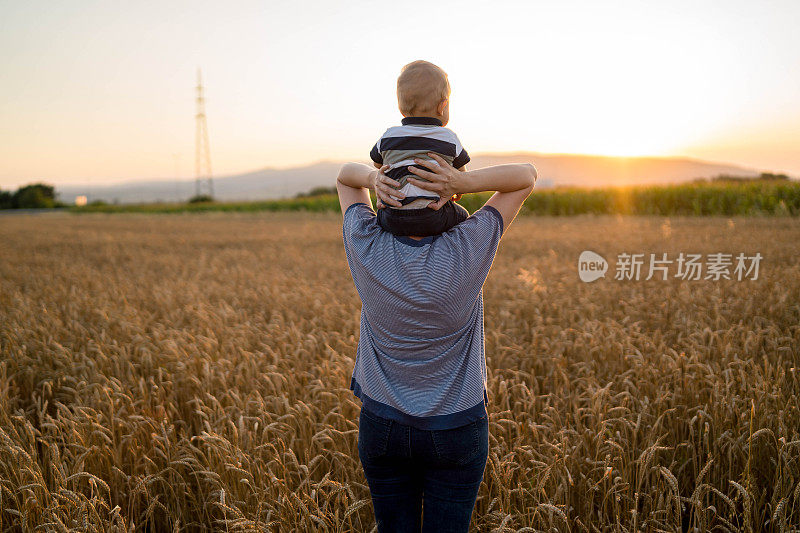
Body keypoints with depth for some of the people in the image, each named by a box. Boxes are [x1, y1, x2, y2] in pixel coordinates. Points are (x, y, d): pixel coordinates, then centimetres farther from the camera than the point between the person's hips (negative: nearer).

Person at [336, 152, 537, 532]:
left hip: (381, 425, 2)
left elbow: (345, 175, 2)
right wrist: (465, 182, -26)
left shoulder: (366, 246, -17)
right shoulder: (467, 249, -21)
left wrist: (373, 178, -21)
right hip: (456, 429, -1)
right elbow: (527, 175, -9)